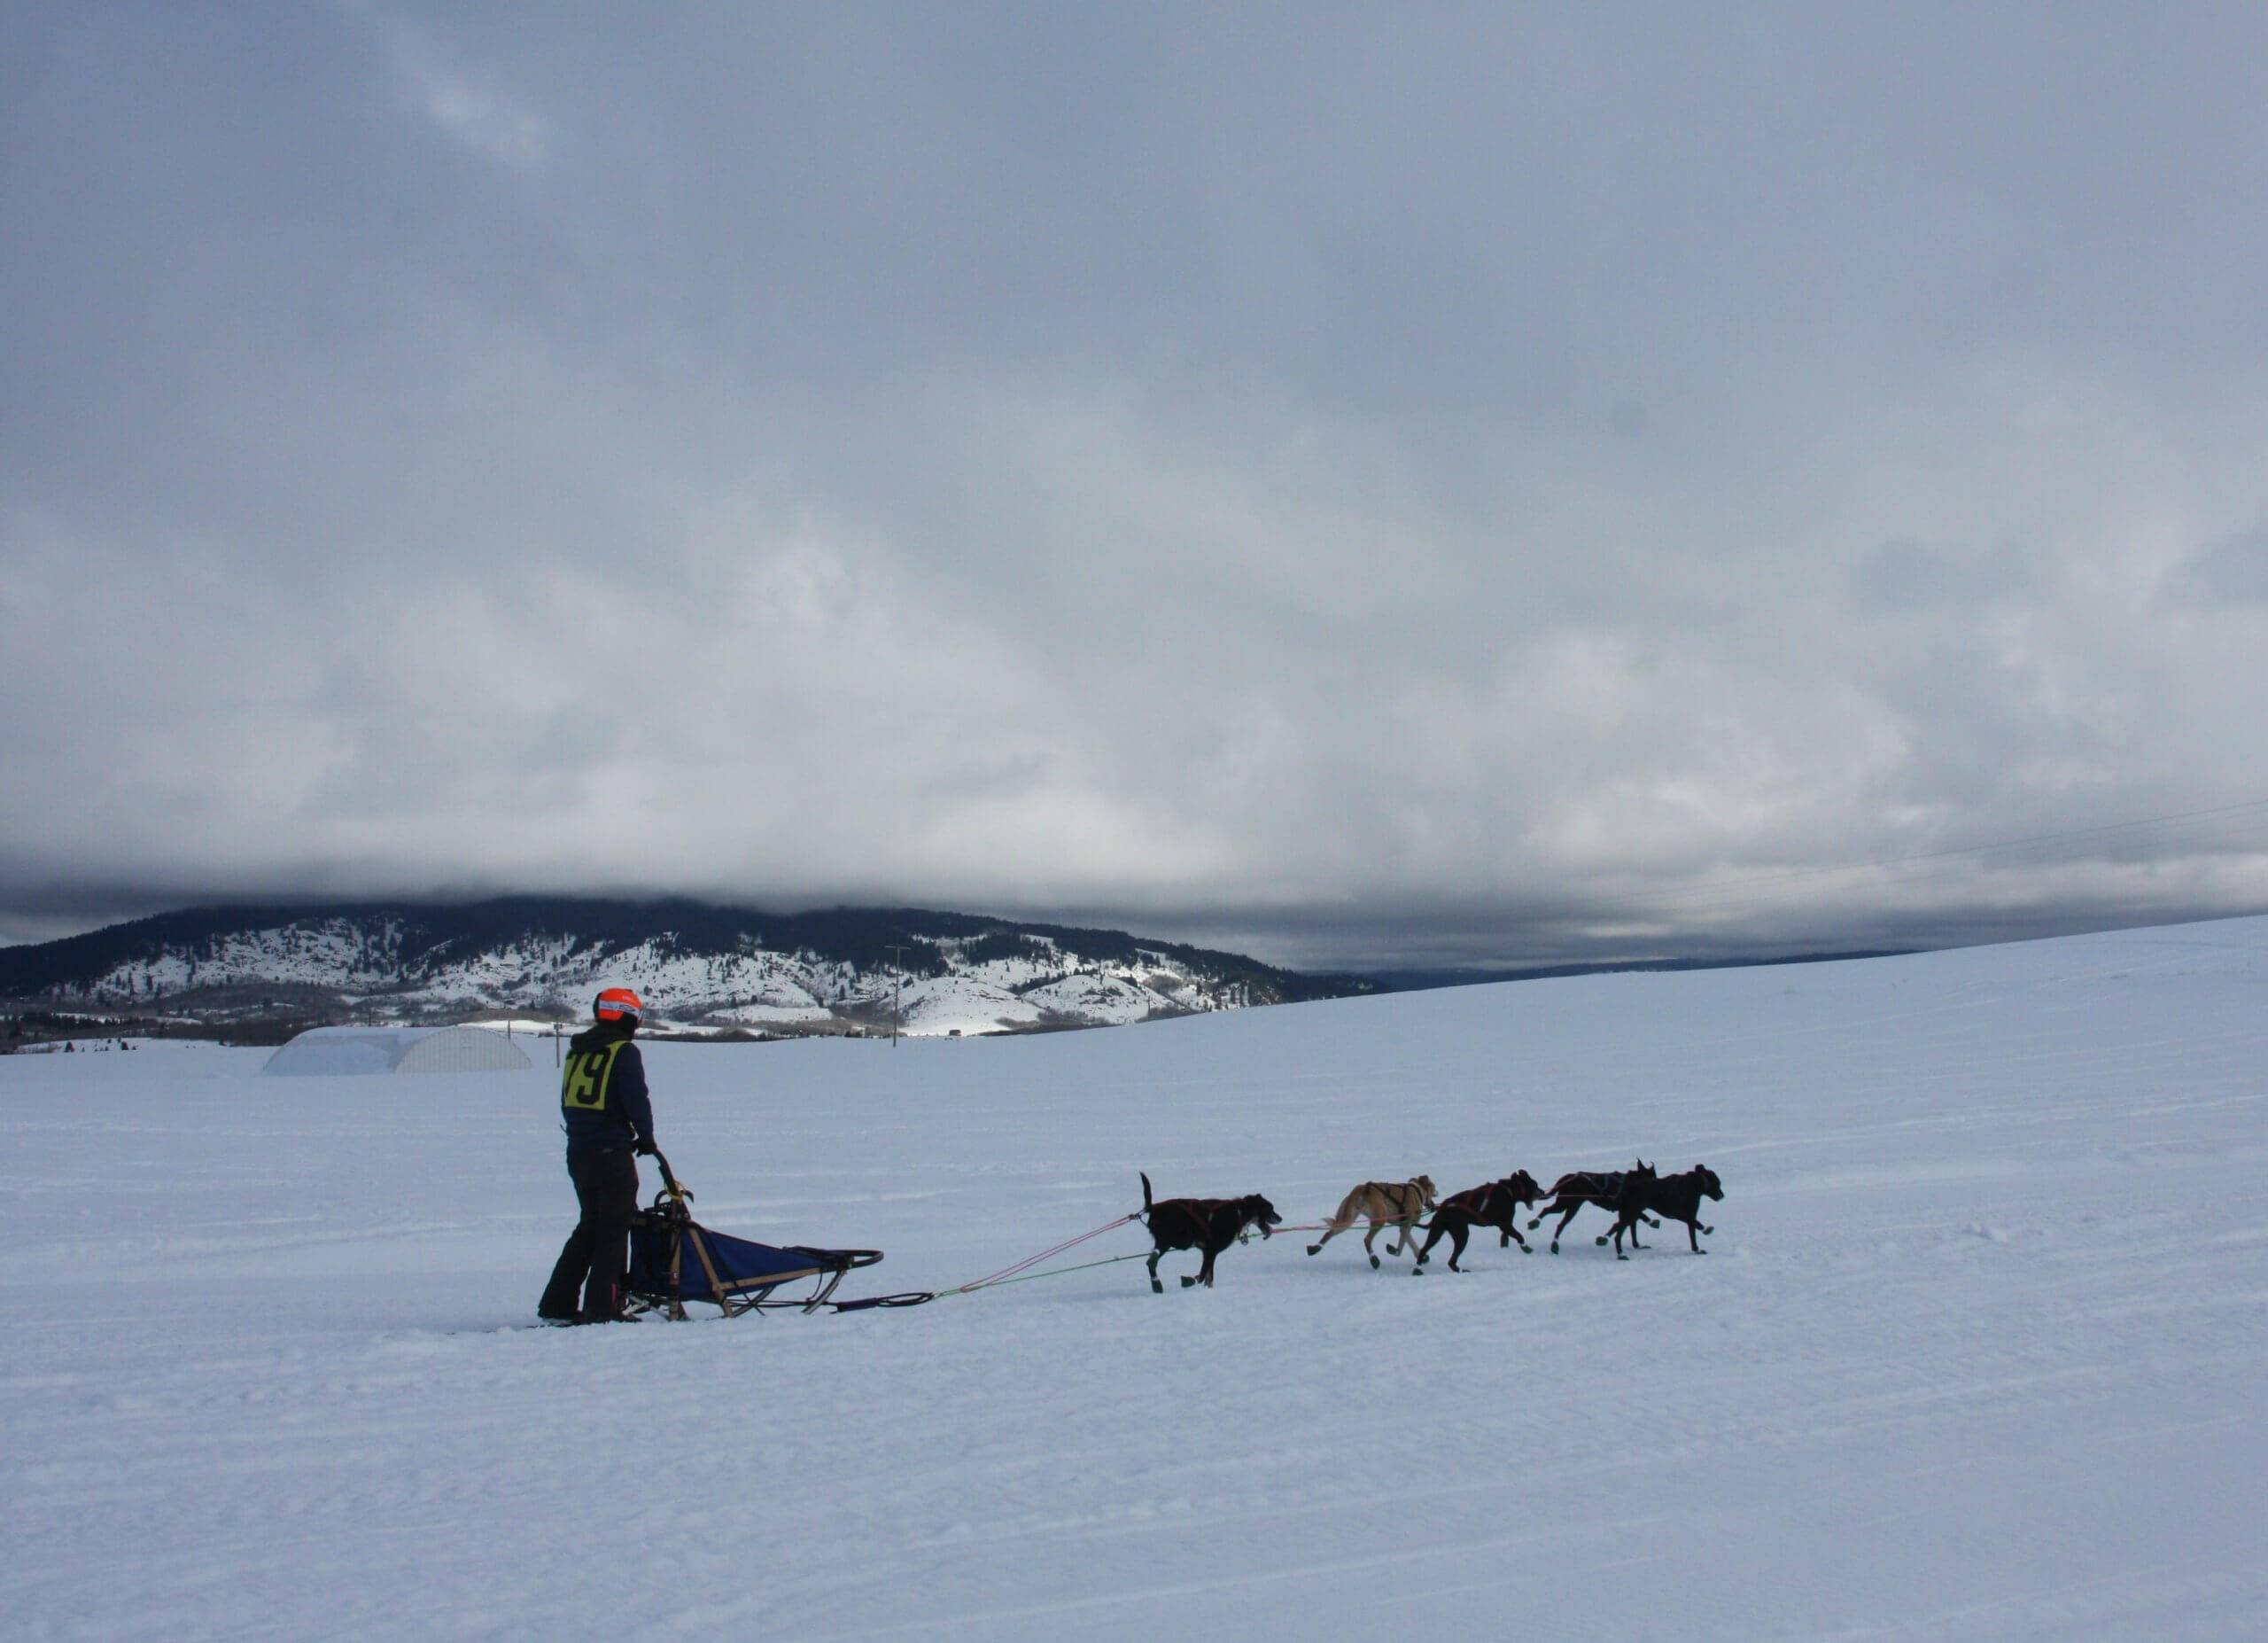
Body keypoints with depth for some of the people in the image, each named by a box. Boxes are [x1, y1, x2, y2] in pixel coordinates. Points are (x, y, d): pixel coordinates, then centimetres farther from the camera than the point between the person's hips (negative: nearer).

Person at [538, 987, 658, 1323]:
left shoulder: (576, 1052, 14)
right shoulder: (624, 1052, -9)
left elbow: (567, 1103, 16)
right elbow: (637, 1100, -13)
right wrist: (646, 1137, 1)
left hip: (578, 1153, 7)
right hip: (612, 1154, -7)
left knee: (590, 1226, 18)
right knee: (614, 1230, 1)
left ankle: (557, 1305, 16)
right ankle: (601, 1308, 0)